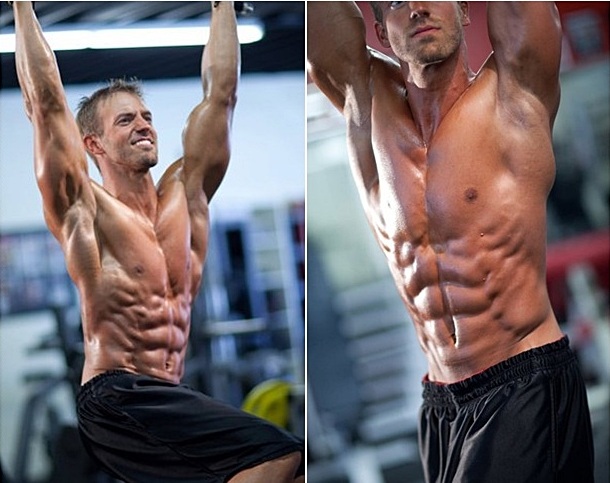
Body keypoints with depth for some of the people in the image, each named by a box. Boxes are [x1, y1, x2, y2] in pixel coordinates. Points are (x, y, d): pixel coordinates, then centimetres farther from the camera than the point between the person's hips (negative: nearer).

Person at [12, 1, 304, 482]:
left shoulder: (184, 198, 17)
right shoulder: (84, 208, 2)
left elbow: (220, 93, 21)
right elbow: (46, 101, -3)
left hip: (172, 399, 8)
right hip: (116, 400, -7)